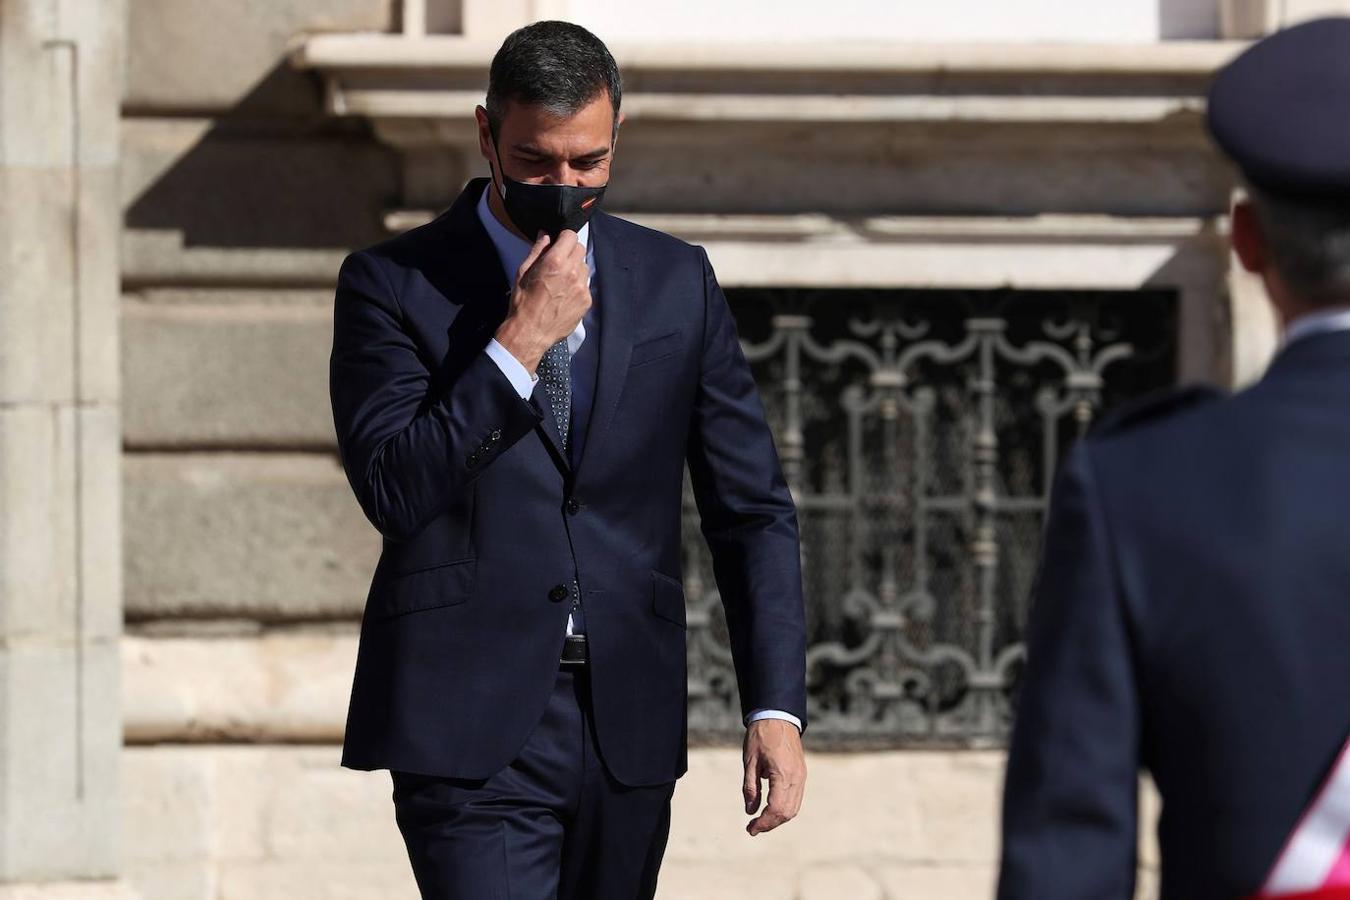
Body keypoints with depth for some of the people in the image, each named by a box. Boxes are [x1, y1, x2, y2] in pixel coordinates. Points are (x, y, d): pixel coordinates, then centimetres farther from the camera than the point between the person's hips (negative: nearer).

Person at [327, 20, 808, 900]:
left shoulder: (677, 282, 10)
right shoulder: (392, 285, 0)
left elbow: (752, 507, 10)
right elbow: (392, 490, -12)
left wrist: (777, 706, 0)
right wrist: (520, 342, -16)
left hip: (629, 730, 4)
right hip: (473, 727, -4)